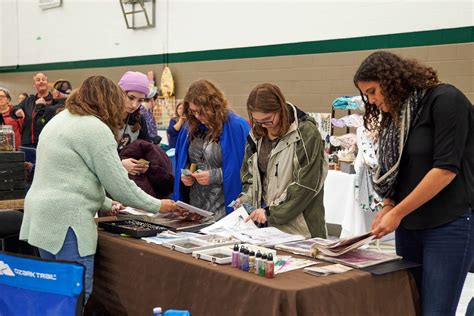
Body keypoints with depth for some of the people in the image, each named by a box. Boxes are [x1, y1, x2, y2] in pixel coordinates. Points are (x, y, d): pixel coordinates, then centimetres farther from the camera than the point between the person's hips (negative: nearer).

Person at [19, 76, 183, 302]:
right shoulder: (96, 129, -12)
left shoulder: (60, 118, 17)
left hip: (43, 219, 10)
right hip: (66, 222, -10)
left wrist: (106, 204, 27)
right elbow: (120, 186, -12)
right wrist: (158, 206, 2)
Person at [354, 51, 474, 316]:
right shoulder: (395, 116, 14)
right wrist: (388, 208, -1)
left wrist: (397, 213, -15)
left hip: (449, 224, -7)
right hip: (408, 225, 7)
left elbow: (446, 168, -17)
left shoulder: (445, 100, -10)